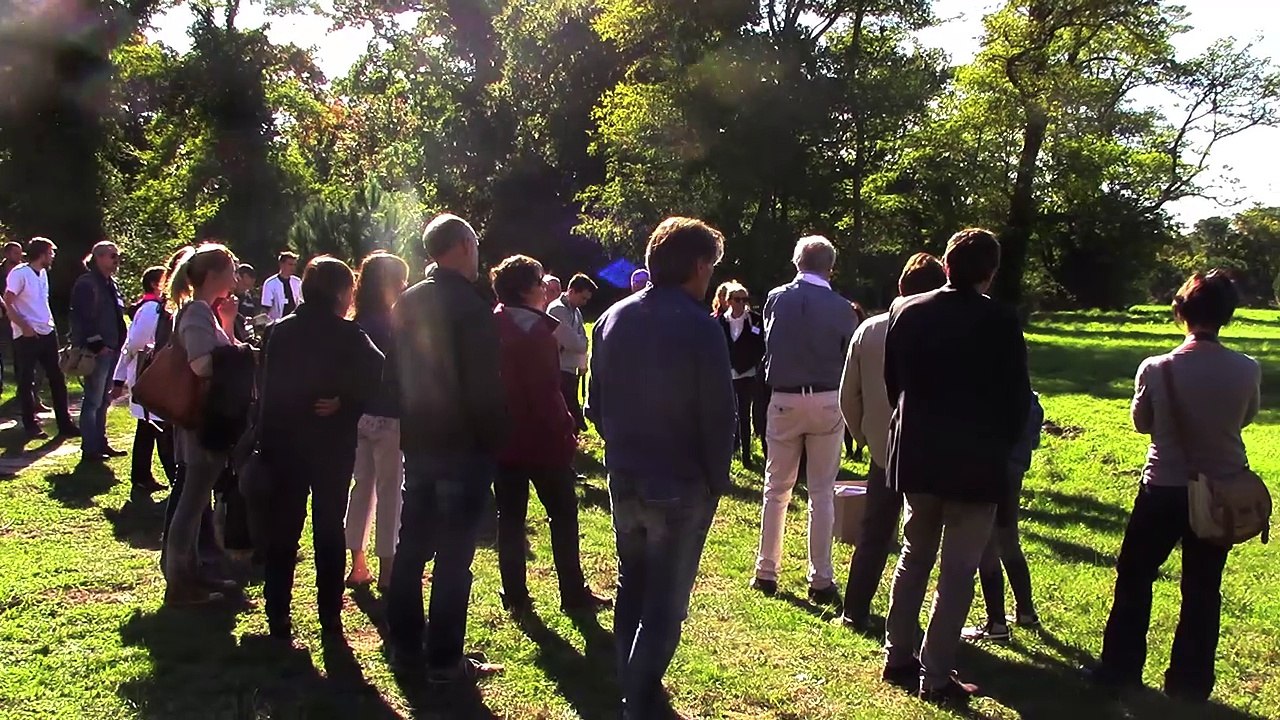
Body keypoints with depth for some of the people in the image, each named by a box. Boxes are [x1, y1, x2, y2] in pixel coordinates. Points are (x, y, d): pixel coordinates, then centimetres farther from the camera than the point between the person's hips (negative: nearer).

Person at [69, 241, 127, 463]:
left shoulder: (111, 283, 16)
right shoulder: (86, 284, -11)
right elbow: (82, 318, -18)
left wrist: (120, 344, 14)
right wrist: (97, 345, -19)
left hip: (112, 350, 9)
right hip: (97, 351, -9)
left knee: (103, 400, 14)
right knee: (93, 400, -4)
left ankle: (100, 444, 22)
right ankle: (90, 450, 1)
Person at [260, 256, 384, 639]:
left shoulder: (279, 331, 1)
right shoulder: (348, 335, -9)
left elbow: (266, 387, 2)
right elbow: (378, 376, -22)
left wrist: (267, 435, 5)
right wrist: (345, 403, -12)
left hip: (283, 442, 2)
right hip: (333, 445, -2)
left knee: (282, 529, 10)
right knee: (330, 529, 9)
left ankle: (278, 618, 11)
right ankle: (329, 617, 13)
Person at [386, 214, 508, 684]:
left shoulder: (406, 304, 8)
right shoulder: (471, 307, -16)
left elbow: (398, 373, 13)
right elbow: (486, 386, -17)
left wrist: (410, 427, 19)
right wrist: (495, 440, -7)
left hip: (417, 443, 8)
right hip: (463, 446, -7)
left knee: (411, 546, 15)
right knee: (453, 556, -1)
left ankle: (405, 646, 25)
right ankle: (445, 661, 5)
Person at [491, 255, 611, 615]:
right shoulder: (536, 331, -15)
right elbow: (547, 392, -18)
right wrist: (567, 430, -11)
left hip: (503, 439, 6)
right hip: (543, 440, -6)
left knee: (510, 518, 9)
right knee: (563, 513, 6)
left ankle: (515, 597, 13)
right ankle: (573, 594, 13)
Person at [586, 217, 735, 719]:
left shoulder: (613, 320, 1)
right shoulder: (699, 328, -18)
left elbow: (596, 403, 8)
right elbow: (719, 416, -16)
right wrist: (717, 480, -3)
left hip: (624, 480, 6)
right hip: (681, 486, -6)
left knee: (631, 586, 22)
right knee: (665, 601, 6)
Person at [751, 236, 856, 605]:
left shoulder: (776, 299, -1)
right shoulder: (840, 308, -7)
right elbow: (851, 360, 0)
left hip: (784, 401, 1)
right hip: (827, 404, -1)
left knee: (776, 489, 11)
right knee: (822, 494, 5)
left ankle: (766, 572, 16)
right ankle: (821, 581, 8)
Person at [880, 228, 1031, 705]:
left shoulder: (906, 312, -1)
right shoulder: (1000, 322, -13)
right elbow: (1017, 397, -7)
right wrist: (1002, 445, 9)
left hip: (916, 456, 4)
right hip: (976, 463, -4)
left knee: (914, 556, 19)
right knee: (957, 571, 4)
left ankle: (899, 658, 25)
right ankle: (936, 676, 8)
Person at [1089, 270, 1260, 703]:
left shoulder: (1157, 370, -18)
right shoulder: (1248, 370, -12)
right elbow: (1246, 418, 6)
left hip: (1164, 490, -2)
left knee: (1134, 578, 14)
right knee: (1203, 590, 14)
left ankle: (1120, 671, 20)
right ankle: (1190, 683, 22)